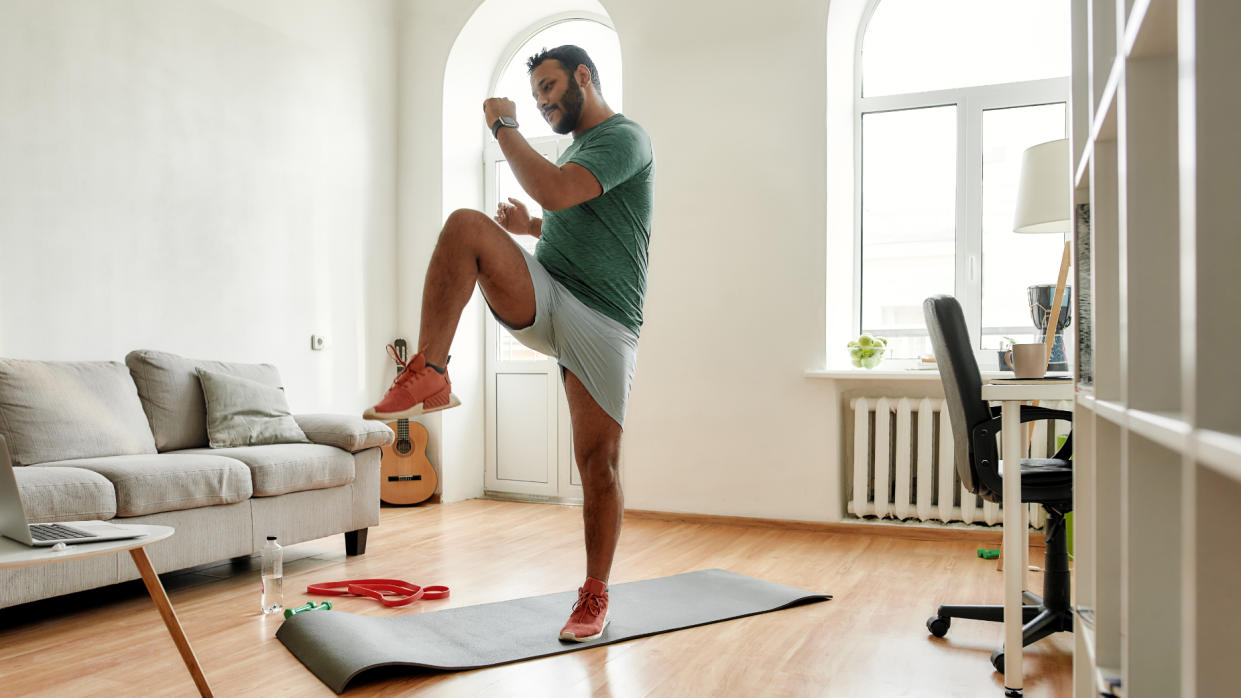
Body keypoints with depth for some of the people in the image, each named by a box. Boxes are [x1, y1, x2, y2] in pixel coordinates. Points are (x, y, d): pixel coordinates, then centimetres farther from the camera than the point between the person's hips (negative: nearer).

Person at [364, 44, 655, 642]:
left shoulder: (625, 138, -5)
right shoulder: (575, 146, 23)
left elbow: (555, 192, -22)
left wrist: (505, 128, -9)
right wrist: (531, 227, 14)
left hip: (600, 320, -6)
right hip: (541, 298, 6)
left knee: (598, 461, -4)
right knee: (466, 225, -19)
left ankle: (595, 598, 12)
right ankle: (429, 375, -20)